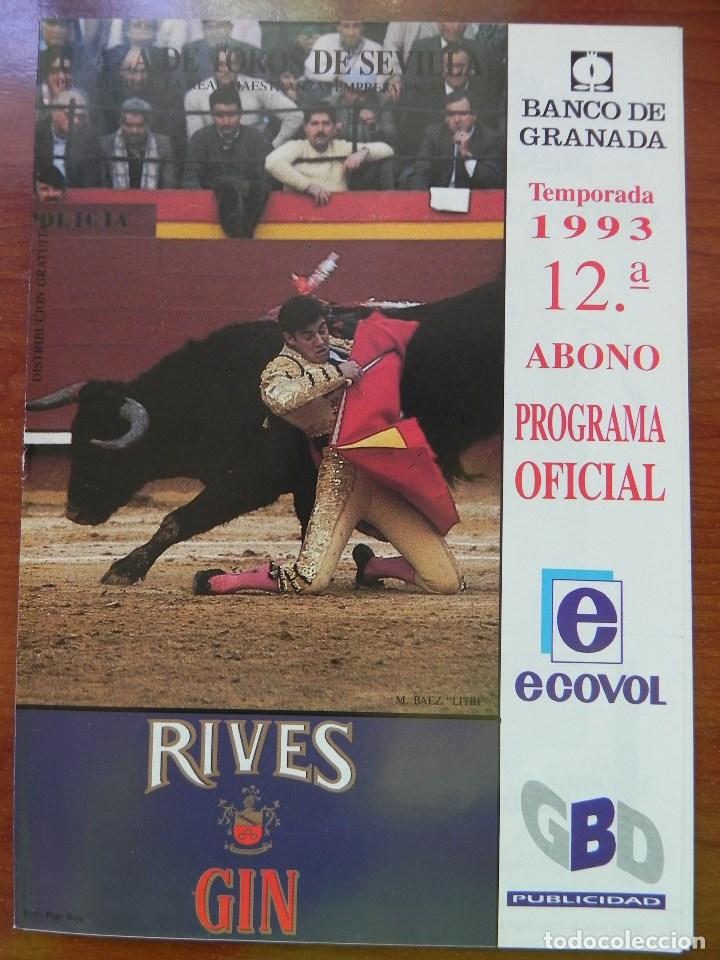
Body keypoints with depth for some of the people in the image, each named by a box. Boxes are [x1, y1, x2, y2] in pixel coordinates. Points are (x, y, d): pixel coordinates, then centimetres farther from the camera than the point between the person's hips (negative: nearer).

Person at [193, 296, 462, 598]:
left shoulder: (339, 348, 18)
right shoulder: (282, 368, 0)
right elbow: (278, 397, -26)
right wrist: (336, 373, -20)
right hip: (343, 473, -5)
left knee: (447, 583, -3)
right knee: (310, 582, -19)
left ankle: (371, 565, 26)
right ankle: (224, 581, 9)